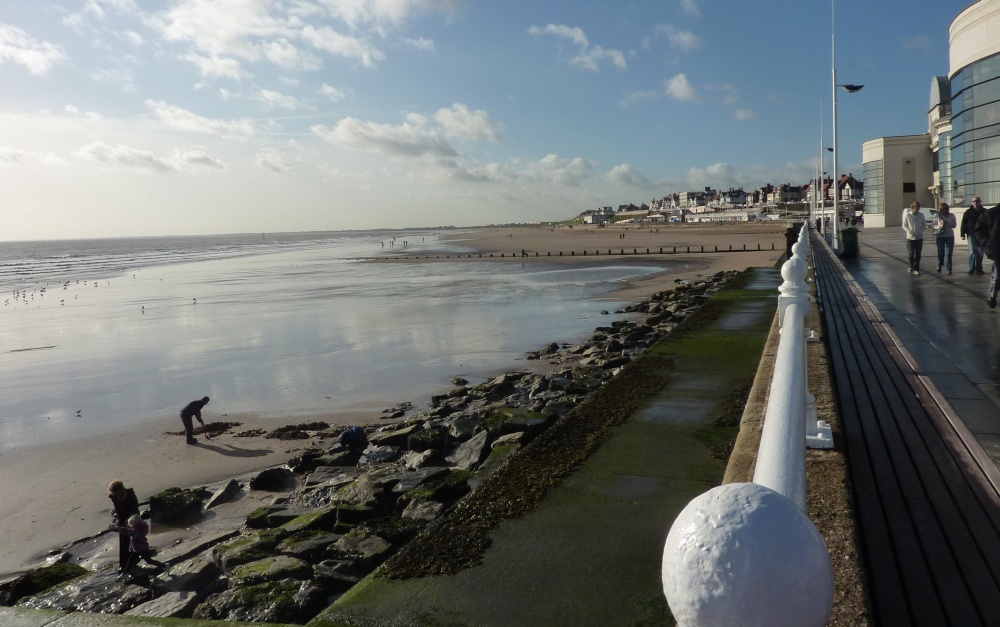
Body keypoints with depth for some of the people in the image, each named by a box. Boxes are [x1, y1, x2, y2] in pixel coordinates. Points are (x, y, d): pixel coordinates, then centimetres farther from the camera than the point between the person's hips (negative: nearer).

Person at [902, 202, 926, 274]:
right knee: (911, 254, 7)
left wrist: (921, 231, -7)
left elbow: (924, 224, 9)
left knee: (918, 255, 2)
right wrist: (909, 231, -15)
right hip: (910, 237, -1)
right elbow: (904, 226, 0)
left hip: (919, 237, 1)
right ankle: (911, 266, 27)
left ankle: (916, 269, 8)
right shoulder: (907, 215, -6)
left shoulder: (921, 215, -1)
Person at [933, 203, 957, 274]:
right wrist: (940, 226, -21)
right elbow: (934, 225, -1)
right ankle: (939, 266, 26)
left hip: (950, 236, 0)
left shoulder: (952, 216, 1)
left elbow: (954, 225, -5)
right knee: (941, 252, 3)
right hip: (940, 236, 0)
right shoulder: (937, 216, -1)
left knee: (948, 253, -2)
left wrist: (947, 223, -21)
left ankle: (949, 269, 2)